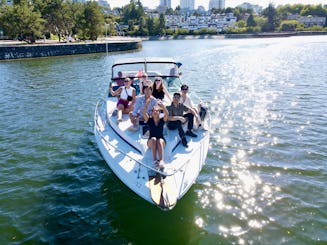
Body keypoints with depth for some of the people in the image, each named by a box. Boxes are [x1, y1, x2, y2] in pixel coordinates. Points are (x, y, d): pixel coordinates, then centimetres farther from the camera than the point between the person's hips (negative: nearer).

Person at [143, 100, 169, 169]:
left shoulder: (162, 120, 5)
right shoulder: (149, 120, 6)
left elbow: (166, 113, -15)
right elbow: (144, 113, -14)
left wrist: (162, 105, -30)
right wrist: (146, 104, -28)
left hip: (161, 140, 0)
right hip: (151, 142, 0)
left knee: (160, 141, -34)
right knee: (153, 139, -33)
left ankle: (161, 161, -54)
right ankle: (155, 160, -41)